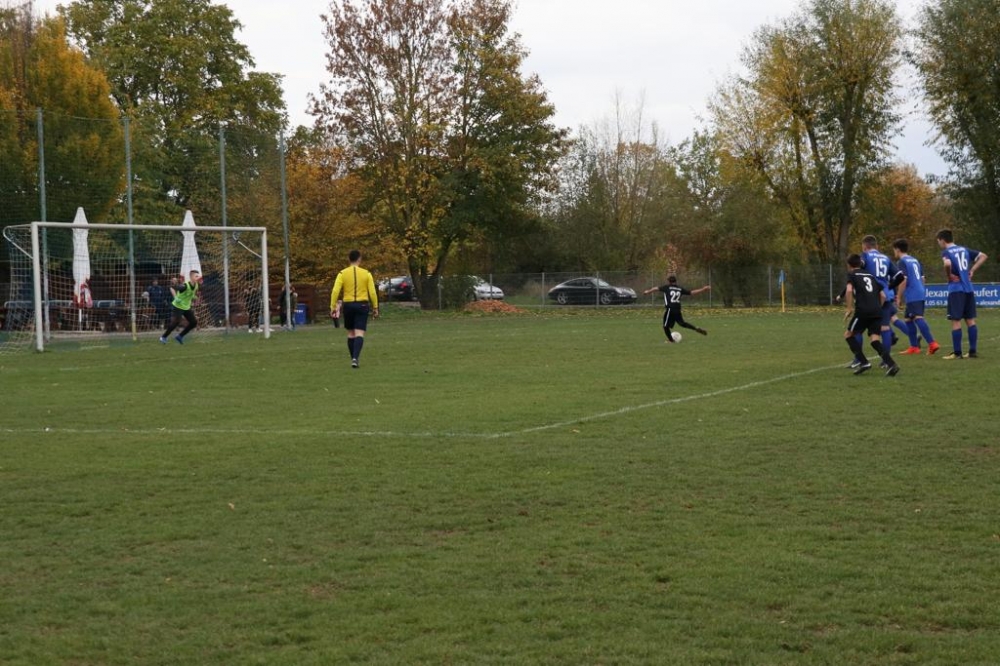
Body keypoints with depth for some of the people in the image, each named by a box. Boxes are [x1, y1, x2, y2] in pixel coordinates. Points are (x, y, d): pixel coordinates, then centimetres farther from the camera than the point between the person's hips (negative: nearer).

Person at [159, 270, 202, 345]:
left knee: (194, 322, 2)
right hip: (179, 306, -8)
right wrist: (175, 297, -33)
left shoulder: (196, 285, -2)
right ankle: (163, 337, -1)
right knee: (176, 322, -17)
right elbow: (172, 288, -28)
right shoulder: (185, 286, -27)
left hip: (187, 307, 8)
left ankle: (180, 336, 15)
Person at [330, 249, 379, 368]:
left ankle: (353, 358, 21)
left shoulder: (342, 273, 0)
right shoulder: (366, 274, -1)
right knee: (359, 334, -6)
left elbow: (335, 291, -9)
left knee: (350, 333, 16)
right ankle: (355, 358, -25)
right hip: (362, 305, -1)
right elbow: (373, 292, -3)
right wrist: (375, 308, 7)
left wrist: (333, 307, -4)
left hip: (348, 305, 1)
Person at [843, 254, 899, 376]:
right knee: (875, 340, 1)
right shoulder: (871, 275, 25)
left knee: (848, 335, 13)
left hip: (862, 311, -5)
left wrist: (849, 309, -4)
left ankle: (864, 362, 1)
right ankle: (891, 364, -21)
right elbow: (883, 295, 20)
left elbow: (849, 290, -11)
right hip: (877, 312, 5)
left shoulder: (852, 275, 9)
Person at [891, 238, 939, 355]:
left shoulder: (901, 262, -6)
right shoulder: (915, 260, 20)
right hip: (921, 293, 9)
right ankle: (914, 346, 18)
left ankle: (932, 343, -26)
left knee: (918, 318, -15)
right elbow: (922, 278, 23)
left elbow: (903, 280, -15)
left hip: (912, 296, -9)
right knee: (908, 319, 16)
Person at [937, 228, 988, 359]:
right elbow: (983, 256, 18)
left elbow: (947, 264, -29)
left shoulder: (946, 252, -7)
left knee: (956, 321, -3)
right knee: (970, 320, 9)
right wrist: (972, 270, 12)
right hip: (969, 288, 7)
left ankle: (957, 352, -2)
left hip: (956, 289, -6)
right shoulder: (964, 249, 14)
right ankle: (973, 351, 11)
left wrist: (948, 276, -12)